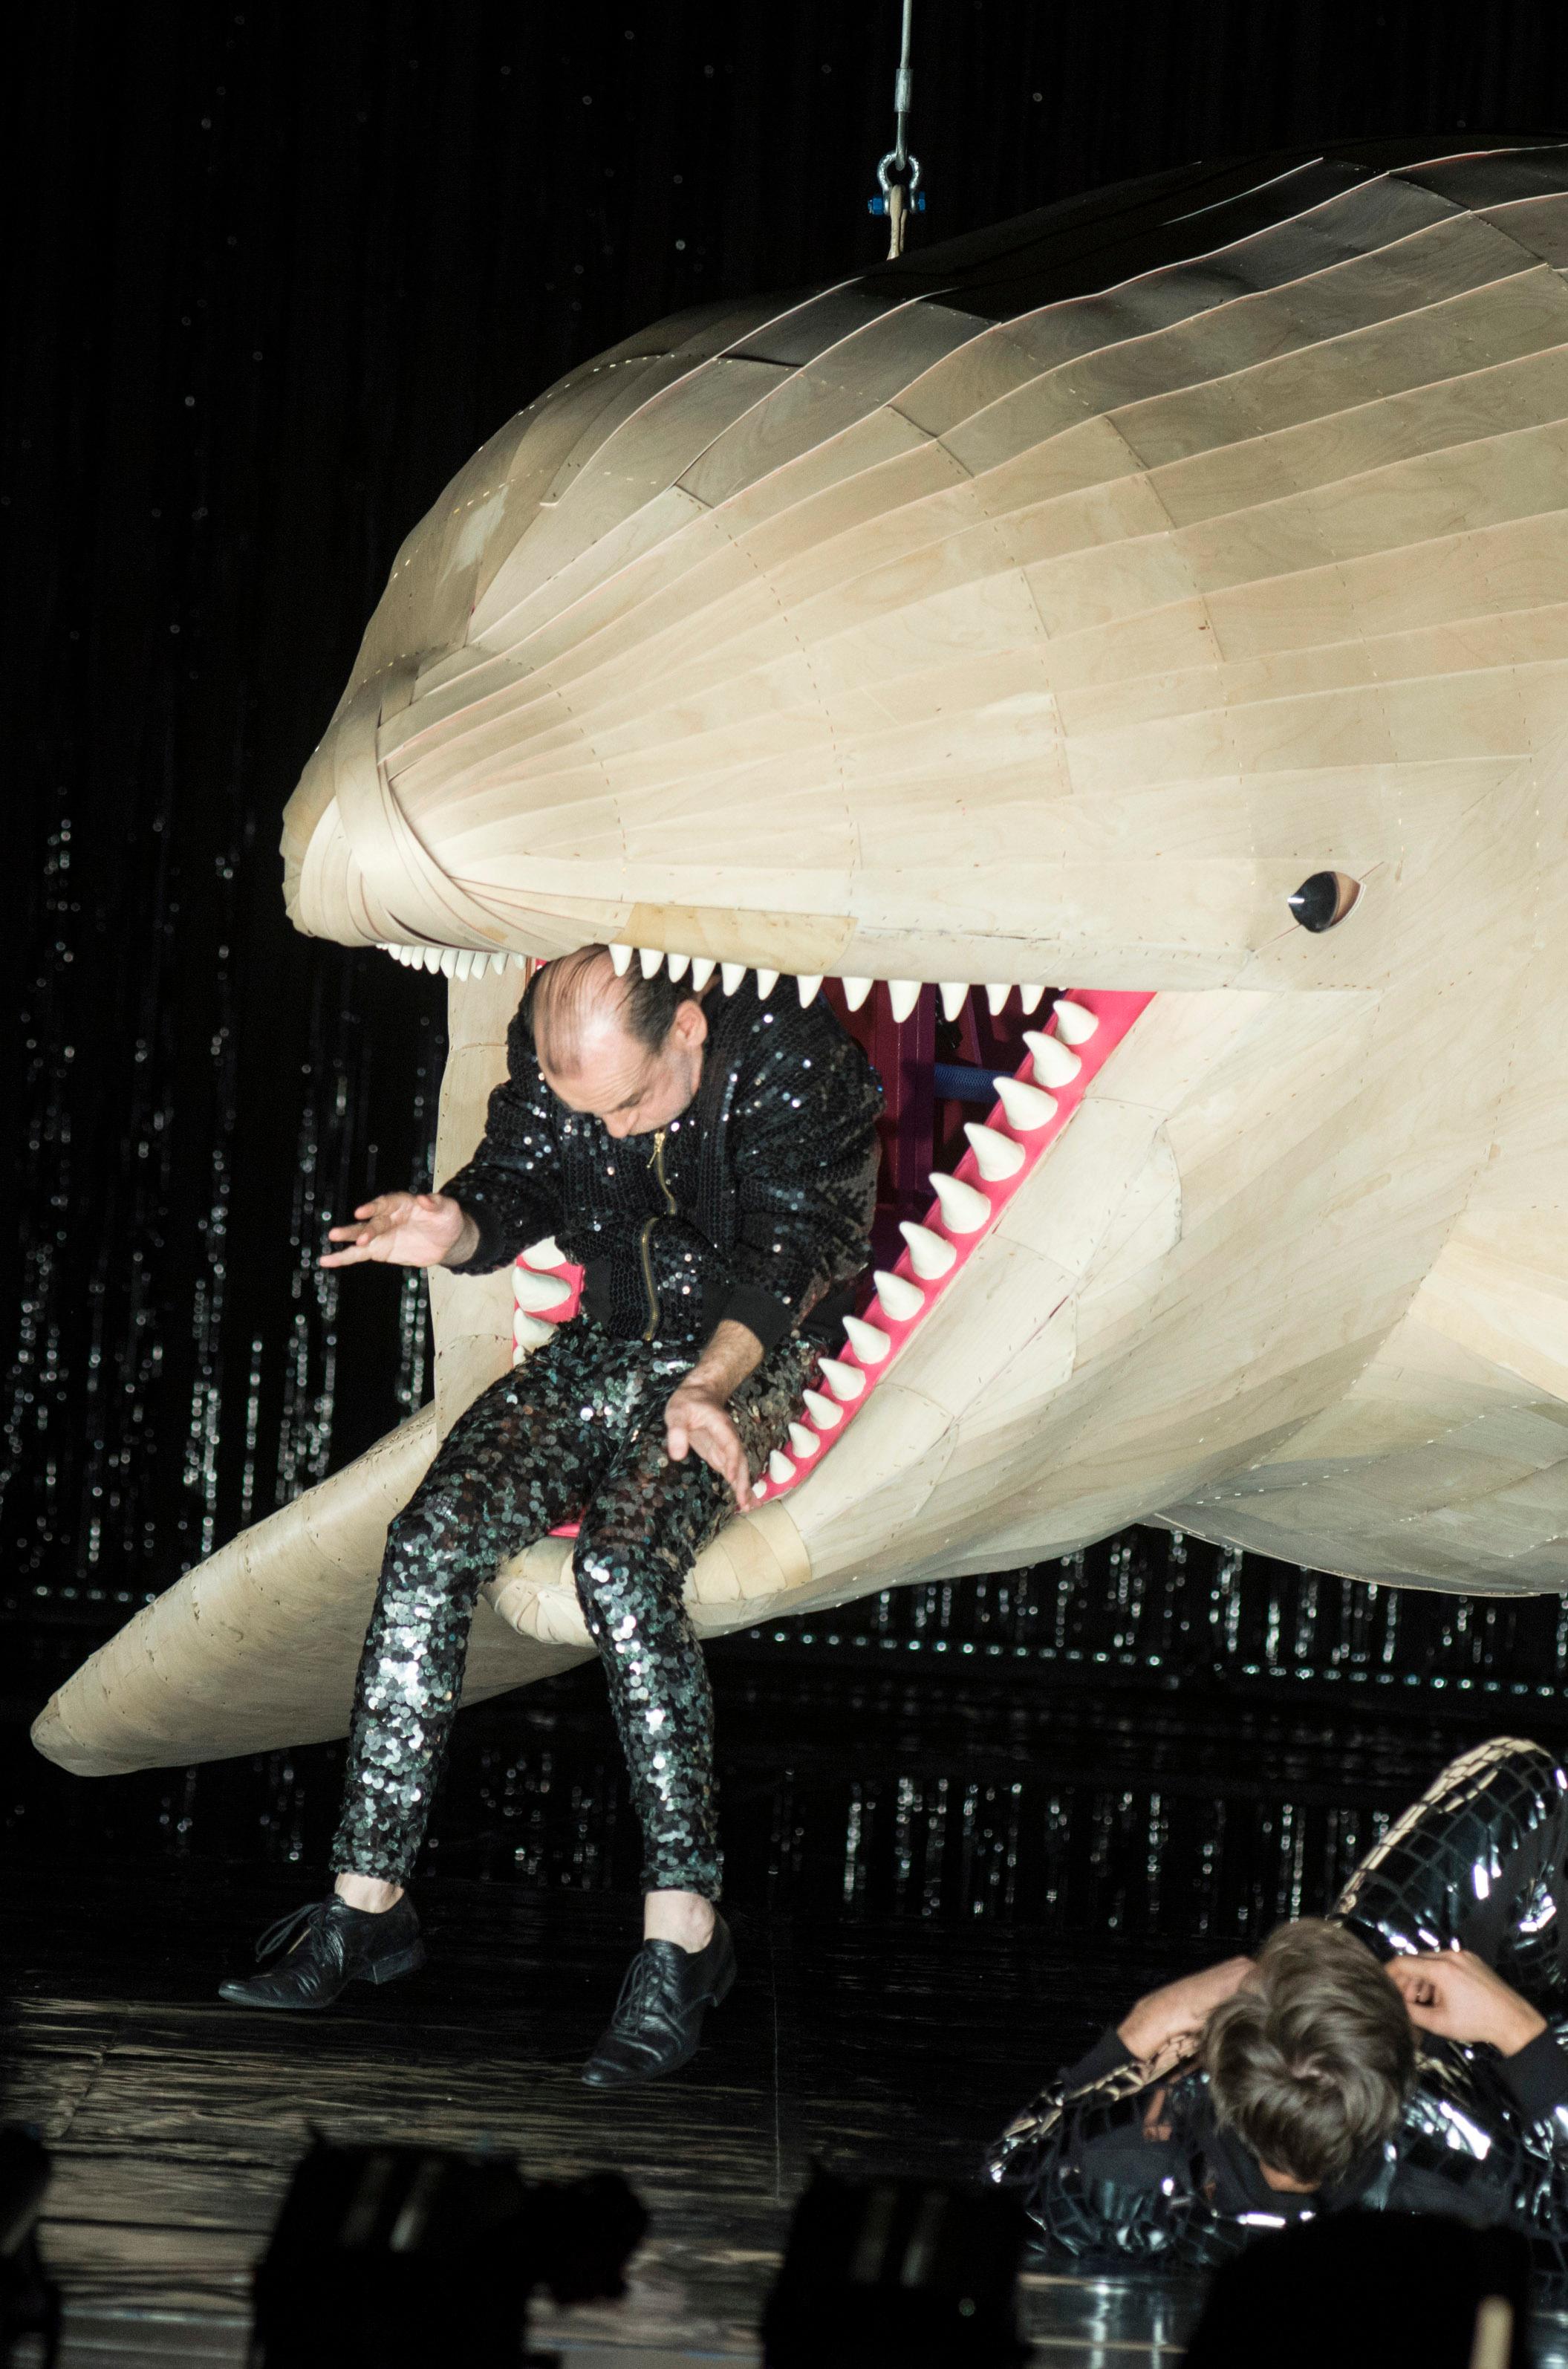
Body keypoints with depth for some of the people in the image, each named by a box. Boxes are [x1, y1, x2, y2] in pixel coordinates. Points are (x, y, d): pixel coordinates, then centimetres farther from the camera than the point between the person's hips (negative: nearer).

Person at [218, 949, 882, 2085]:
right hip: (609, 1345, 5)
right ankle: (368, 1900, -11)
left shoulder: (790, 1053, -21)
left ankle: (684, 1925, -30)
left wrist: (709, 1387, -39)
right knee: (431, 1538, -17)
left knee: (623, 1561, -33)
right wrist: (458, 1231, -20)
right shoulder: (553, 1050, -5)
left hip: (759, 1360, -5)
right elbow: (517, 1183, 4)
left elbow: (783, 1259, -23)